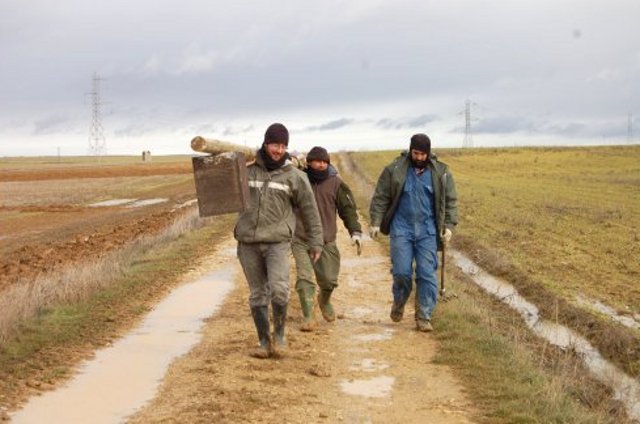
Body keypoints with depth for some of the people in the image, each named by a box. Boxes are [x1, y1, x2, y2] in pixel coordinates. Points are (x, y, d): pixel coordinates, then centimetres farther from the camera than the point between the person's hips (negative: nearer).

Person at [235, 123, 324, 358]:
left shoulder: (294, 176, 2)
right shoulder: (247, 169, 4)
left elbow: (309, 210, 9)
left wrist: (316, 242, 9)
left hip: (278, 242, -2)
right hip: (248, 242, 2)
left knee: (278, 289, -19)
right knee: (257, 295, 7)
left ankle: (279, 334, 1)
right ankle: (264, 342, 16)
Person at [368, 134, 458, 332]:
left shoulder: (441, 172, 3)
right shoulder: (395, 170, -1)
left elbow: (450, 201, 8)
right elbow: (380, 197, 3)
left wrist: (449, 226, -2)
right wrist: (375, 222, -4)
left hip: (428, 231, 1)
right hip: (401, 228, -1)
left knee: (427, 274, -4)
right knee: (401, 271, -4)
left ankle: (423, 317, 3)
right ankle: (399, 303, 26)